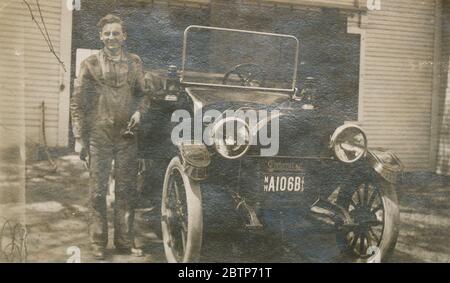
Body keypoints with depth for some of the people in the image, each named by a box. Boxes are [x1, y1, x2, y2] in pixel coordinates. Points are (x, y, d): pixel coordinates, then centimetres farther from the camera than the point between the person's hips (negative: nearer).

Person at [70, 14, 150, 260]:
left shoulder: (135, 63, 8)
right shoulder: (90, 64, 1)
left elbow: (144, 93, 18)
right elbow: (77, 102, 0)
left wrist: (139, 111, -5)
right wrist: (79, 138, -5)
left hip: (128, 137, 3)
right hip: (99, 137, -2)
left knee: (127, 191, 8)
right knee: (98, 192, 2)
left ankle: (125, 241, 20)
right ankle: (98, 243, 14)